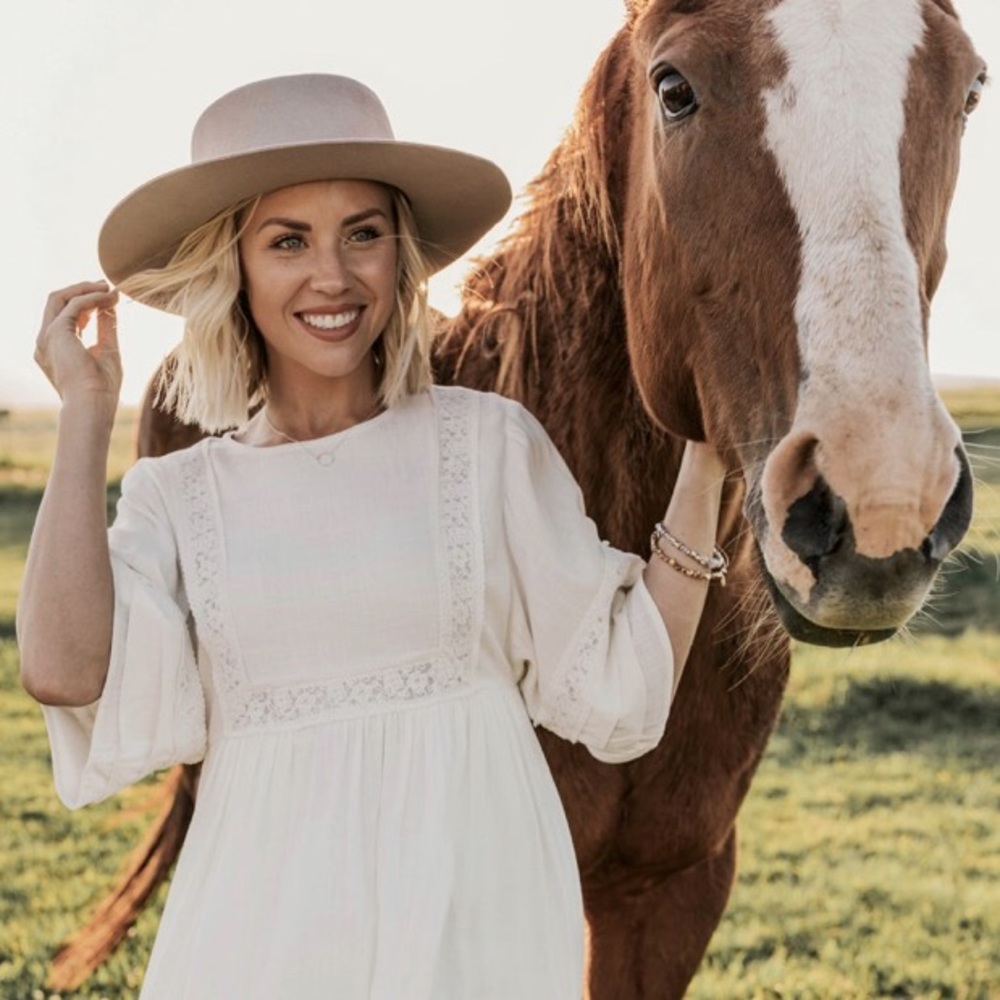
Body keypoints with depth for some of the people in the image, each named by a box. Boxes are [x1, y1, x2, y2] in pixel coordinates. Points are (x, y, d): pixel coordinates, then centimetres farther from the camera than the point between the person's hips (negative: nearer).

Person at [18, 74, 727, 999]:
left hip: (475, 915, 0)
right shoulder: (176, 494, 4)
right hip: (262, 916, 1)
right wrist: (87, 414, -6)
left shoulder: (489, 444, 0)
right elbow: (64, 671, -15)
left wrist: (703, 471, -7)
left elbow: (621, 696, -2)